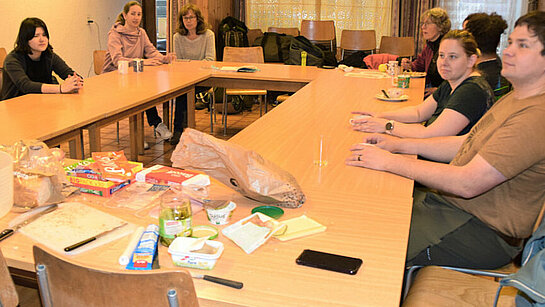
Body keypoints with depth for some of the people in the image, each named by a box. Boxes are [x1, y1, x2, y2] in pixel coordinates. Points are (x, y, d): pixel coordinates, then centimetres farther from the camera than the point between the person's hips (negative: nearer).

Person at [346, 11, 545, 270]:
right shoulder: (515, 98, 10)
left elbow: (467, 184, -29)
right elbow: (467, 144, 15)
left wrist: (391, 162, -22)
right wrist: (399, 144, 4)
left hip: (483, 232, -10)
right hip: (452, 204, 10)